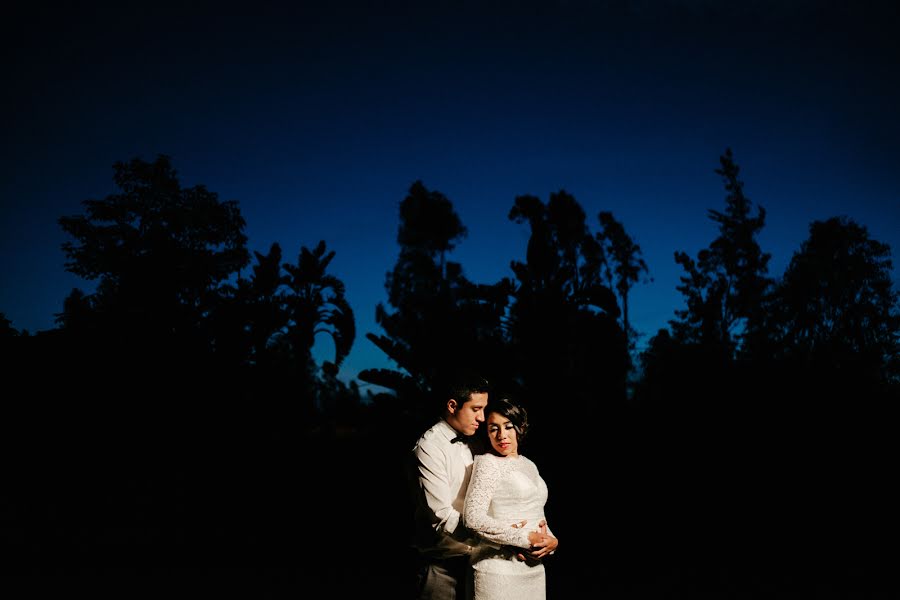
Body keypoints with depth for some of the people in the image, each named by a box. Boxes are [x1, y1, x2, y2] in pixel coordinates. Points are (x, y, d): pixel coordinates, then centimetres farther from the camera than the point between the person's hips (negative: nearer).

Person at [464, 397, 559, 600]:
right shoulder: (488, 463, -8)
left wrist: (551, 541, -3)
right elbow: (473, 517, -19)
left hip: (535, 567, 7)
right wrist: (525, 538, -18)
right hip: (500, 571, -7)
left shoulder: (529, 466, 13)